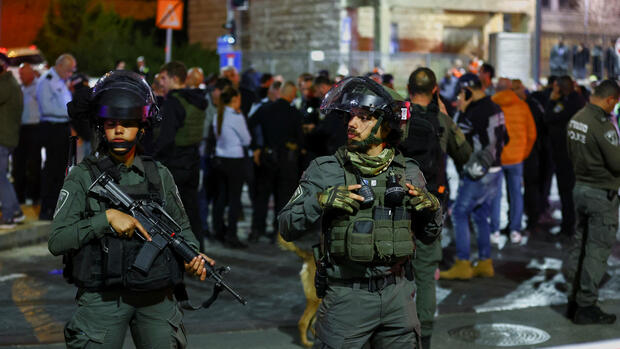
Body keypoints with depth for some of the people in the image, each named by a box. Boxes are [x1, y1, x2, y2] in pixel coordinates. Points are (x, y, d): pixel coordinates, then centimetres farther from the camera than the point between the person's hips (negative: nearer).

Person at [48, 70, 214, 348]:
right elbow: (56, 242, -9)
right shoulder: (82, 177, -3)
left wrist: (193, 256, -4)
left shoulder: (159, 174, 7)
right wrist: (107, 217, -18)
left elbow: (181, 227, 16)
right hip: (102, 299, -3)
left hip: (156, 296, 3)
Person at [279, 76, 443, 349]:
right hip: (346, 296, -3)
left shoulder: (408, 172, 5)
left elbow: (429, 236, 14)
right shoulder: (324, 171, -3)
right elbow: (287, 229, -5)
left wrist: (431, 209, -6)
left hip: (398, 295, 3)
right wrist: (319, 201, -19)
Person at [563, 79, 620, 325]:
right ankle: (586, 307, 4)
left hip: (580, 187, 9)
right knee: (597, 251, -1)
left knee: (579, 245, 15)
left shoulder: (576, 119, 6)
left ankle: (574, 300, 23)